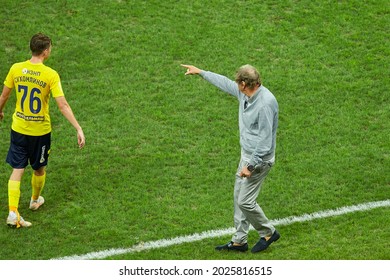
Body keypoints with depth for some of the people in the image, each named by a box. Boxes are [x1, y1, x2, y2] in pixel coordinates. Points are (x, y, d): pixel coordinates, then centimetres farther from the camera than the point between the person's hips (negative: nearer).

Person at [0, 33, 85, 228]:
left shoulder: (16, 69, -7)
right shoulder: (50, 75, -17)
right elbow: (62, 105, -20)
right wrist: (78, 128, -17)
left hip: (18, 128, 2)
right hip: (40, 131, -2)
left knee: (17, 170, 6)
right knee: (39, 169, 22)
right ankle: (35, 200, 44)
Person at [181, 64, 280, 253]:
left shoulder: (265, 104, -28)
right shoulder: (244, 93, -1)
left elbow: (265, 141, -27)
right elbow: (224, 83, 19)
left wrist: (250, 166, -25)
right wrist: (200, 72, 26)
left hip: (259, 159, -9)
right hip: (247, 155, 9)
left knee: (245, 202, -4)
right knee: (239, 197, 14)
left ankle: (268, 233, 18)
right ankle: (239, 241, 25)